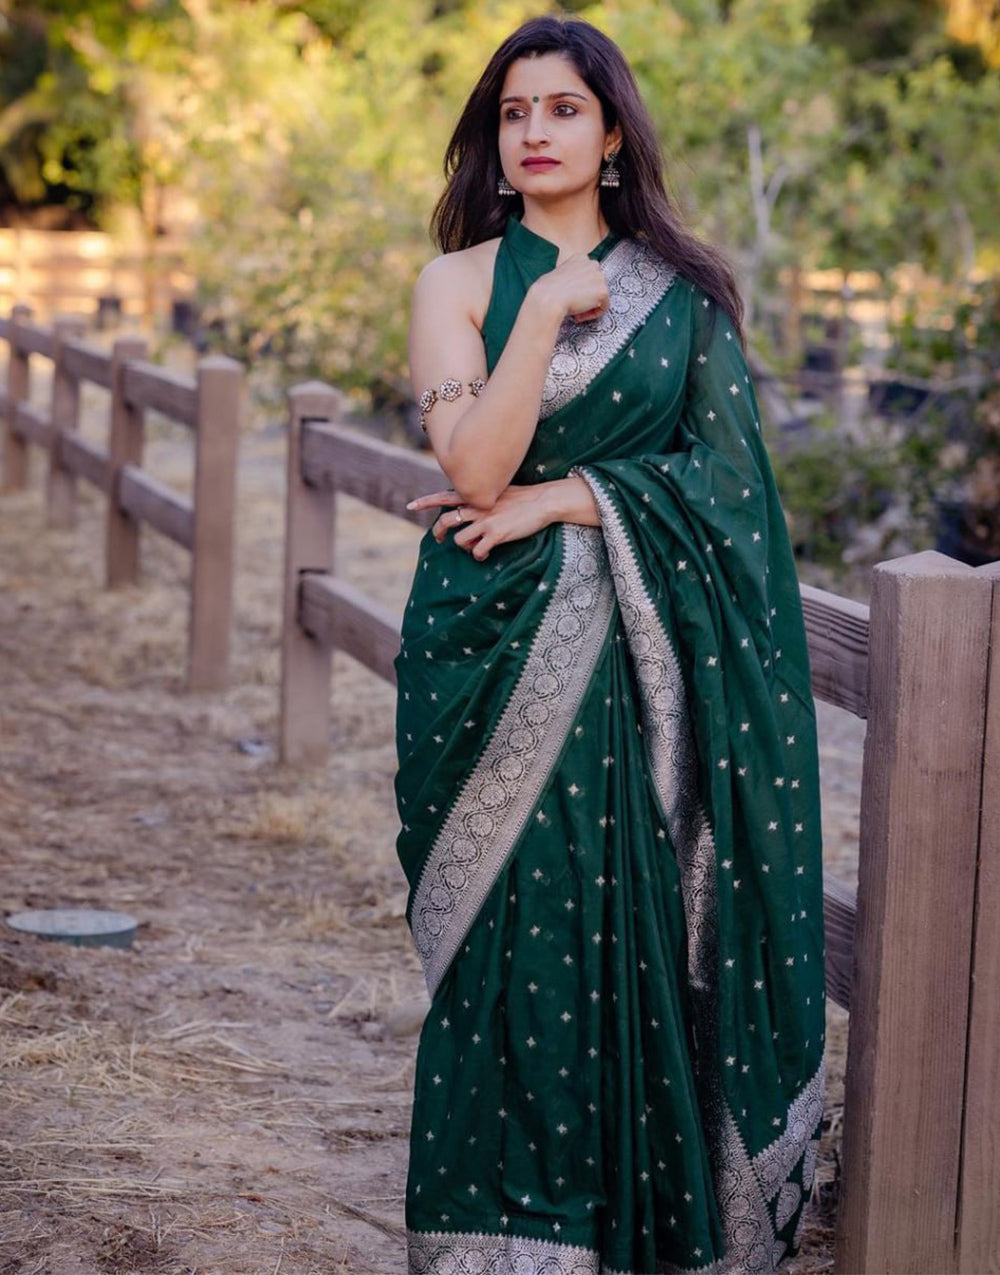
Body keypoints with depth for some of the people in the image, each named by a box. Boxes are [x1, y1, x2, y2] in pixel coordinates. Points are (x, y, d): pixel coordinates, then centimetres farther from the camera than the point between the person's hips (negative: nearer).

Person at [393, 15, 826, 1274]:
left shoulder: (684, 288, 9)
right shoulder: (459, 281, 5)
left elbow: (721, 470, -1)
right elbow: (474, 469, -10)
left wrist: (557, 501, -8)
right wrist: (545, 310, -14)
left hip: (648, 657, 1)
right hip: (501, 656, -1)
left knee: (645, 925, 1)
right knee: (520, 931, -4)